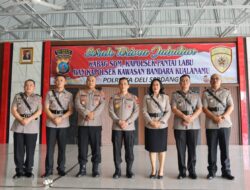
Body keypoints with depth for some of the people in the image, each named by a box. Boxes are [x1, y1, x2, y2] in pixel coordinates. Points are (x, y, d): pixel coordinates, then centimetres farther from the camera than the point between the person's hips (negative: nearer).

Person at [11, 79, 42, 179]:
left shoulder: (38, 98, 7)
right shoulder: (18, 96, 10)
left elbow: (39, 111, -4)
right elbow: (13, 110, 2)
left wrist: (28, 119, -16)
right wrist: (21, 119, -12)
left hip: (32, 127, -1)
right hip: (19, 126, 1)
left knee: (30, 150, 3)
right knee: (18, 150, 4)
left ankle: (28, 170, 15)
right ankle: (19, 170, 16)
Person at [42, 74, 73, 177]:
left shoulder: (69, 95, 6)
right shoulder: (49, 93, 6)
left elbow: (70, 110, 0)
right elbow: (46, 108, 1)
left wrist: (61, 118, -13)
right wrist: (53, 118, -12)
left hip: (64, 124, 0)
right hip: (51, 123, 0)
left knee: (62, 147, 6)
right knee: (50, 147, 3)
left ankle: (61, 168, 17)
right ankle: (48, 169, 12)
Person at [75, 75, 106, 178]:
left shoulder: (100, 93, 11)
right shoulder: (80, 93, 12)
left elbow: (102, 105, -5)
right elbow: (77, 105, -4)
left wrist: (93, 114, -21)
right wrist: (86, 114, -18)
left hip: (96, 124, -1)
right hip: (83, 123, 1)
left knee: (96, 147, 2)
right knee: (82, 147, 4)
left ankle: (95, 169, 13)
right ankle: (82, 168, 16)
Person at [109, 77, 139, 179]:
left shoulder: (133, 98, 6)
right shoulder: (113, 97, 7)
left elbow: (136, 112, -1)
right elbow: (111, 111, -1)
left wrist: (127, 122, -14)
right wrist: (119, 121, -14)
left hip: (129, 128, 0)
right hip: (116, 127, 1)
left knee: (129, 150, 3)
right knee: (116, 149, 4)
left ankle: (129, 170, 18)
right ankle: (117, 170, 17)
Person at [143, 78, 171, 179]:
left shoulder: (165, 97, 5)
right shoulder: (147, 97, 5)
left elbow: (168, 111, -1)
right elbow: (144, 112, -1)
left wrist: (160, 122, -14)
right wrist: (151, 122, -13)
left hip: (162, 126, 0)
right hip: (150, 126, 0)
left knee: (162, 148, 6)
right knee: (152, 148, 5)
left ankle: (161, 170, 18)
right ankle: (153, 170, 19)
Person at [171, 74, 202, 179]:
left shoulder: (196, 95, 13)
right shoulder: (175, 95, 8)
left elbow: (199, 109, 2)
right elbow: (174, 109, -3)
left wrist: (191, 118, -14)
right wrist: (185, 117, -16)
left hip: (194, 125, 1)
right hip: (179, 126, -1)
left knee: (192, 149, 5)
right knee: (181, 149, 2)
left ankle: (192, 171, 17)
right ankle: (182, 171, 12)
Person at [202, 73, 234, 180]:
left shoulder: (226, 92, 10)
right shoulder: (206, 93, 6)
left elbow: (231, 106, 1)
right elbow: (204, 108, -3)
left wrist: (223, 117, -15)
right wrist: (214, 117, -16)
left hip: (225, 124, 1)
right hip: (211, 125, -1)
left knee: (225, 148, 5)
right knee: (212, 148, 3)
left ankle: (226, 171, 16)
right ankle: (212, 171, 13)